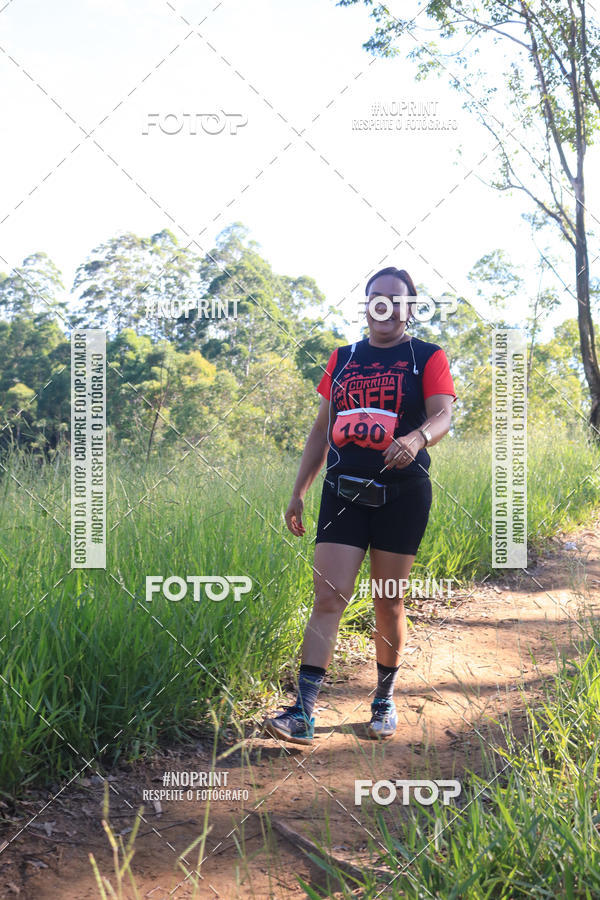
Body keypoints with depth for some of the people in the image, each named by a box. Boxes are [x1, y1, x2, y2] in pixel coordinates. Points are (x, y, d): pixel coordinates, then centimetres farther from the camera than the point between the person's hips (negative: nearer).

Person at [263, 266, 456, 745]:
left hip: (402, 494, -2)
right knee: (328, 597, -6)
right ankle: (303, 713, -8)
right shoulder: (343, 359, 14)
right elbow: (322, 430, 16)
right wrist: (298, 492, 13)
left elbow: (442, 416, -12)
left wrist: (417, 437, -35)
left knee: (388, 601, 6)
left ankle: (385, 699, 26)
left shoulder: (428, 358, 3)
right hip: (343, 493, 2)